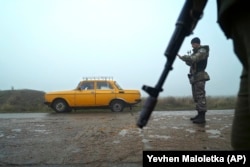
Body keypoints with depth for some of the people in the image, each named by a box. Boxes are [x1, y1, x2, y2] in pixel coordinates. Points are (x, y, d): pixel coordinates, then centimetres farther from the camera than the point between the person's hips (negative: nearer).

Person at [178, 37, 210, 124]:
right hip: (195, 77, 10)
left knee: (200, 96, -12)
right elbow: (190, 62, 16)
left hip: (200, 76, -10)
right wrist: (185, 58, -2)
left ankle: (202, 117, -12)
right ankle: (199, 115, 16)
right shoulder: (196, 52, 21)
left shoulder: (202, 51, -7)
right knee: (196, 97, 10)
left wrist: (182, 57, -17)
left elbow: (193, 59, -23)